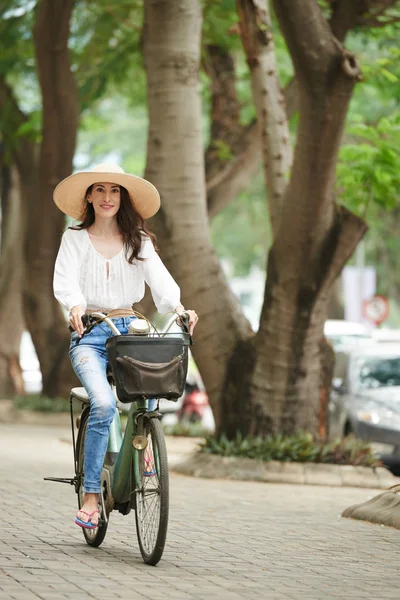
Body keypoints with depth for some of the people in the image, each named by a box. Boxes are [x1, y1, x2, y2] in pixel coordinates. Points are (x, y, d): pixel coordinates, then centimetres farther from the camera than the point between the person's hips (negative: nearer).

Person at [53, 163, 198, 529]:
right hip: (89, 334, -2)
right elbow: (65, 279, -9)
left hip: (129, 328, 2)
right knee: (104, 403, -26)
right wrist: (76, 306, -31)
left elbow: (159, 277, -5)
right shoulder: (75, 239, 7)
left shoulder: (138, 241, 10)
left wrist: (178, 306, -25)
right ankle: (91, 495, -19)